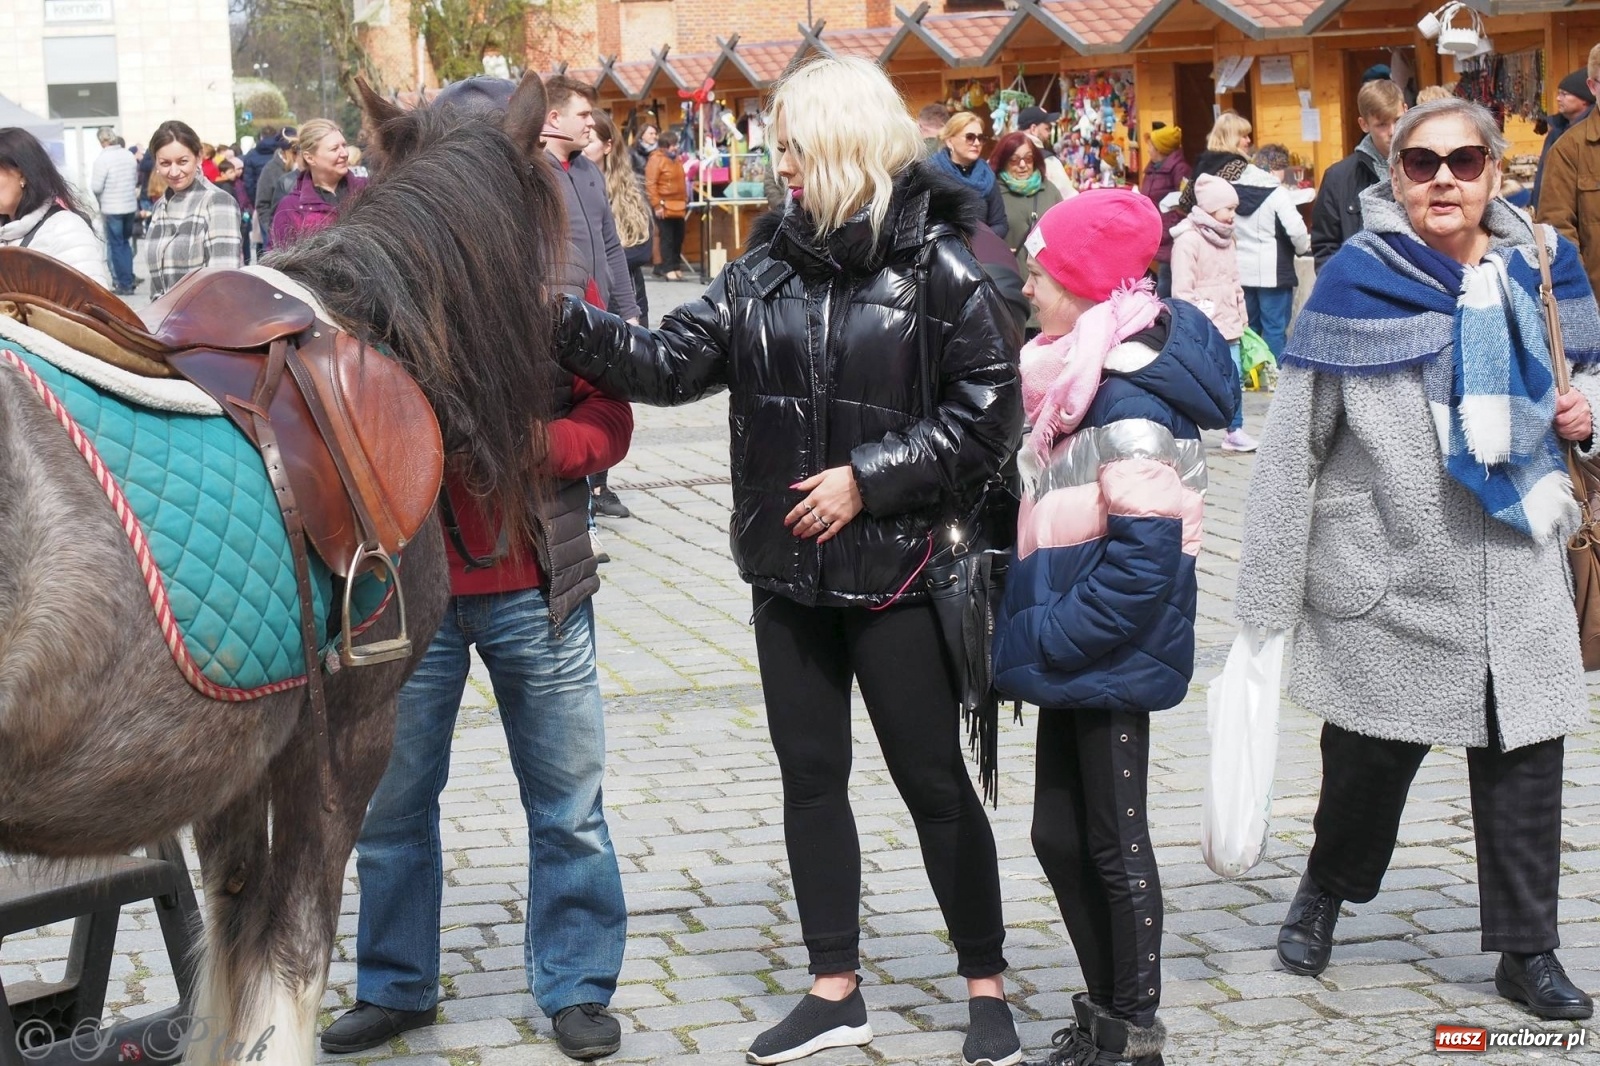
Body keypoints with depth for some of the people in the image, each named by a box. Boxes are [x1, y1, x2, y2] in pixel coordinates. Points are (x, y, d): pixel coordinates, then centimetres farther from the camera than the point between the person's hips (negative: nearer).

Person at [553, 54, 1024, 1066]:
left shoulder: (938, 265, -10)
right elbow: (673, 364, -1)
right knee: (811, 777, 12)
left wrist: (867, 476, -17)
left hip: (897, 568, -5)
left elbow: (987, 412, -12)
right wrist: (563, 318, -13)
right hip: (791, 568, 5)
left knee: (934, 780, 4)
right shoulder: (768, 267, 5)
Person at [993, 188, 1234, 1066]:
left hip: (1113, 659, -9)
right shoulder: (1075, 380, 9)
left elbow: (1147, 550, -24)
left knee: (1113, 845, 2)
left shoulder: (1131, 401, -20)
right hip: (1073, 657, 9)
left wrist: (1057, 634, -19)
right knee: (1059, 836, 15)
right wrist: (1032, 629, 11)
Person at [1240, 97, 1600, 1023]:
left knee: (1526, 749, 6)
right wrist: (1267, 597, -8)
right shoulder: (1357, 280, -8)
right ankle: (1328, 887, 38)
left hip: (1518, 565, 3)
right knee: (1372, 751, 9)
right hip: (1390, 570, -3)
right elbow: (1295, 444, -7)